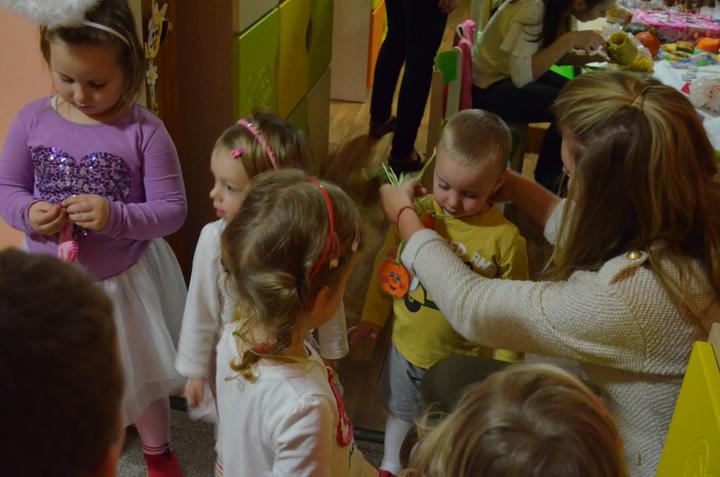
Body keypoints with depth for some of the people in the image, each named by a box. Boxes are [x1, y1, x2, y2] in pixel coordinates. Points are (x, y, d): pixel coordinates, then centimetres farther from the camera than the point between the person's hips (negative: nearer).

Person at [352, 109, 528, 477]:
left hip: (465, 360, -3)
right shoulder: (416, 213, -16)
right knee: (401, 414, 29)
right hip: (407, 348, 3)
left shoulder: (505, 239, -22)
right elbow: (385, 265, 0)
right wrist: (373, 316, 8)